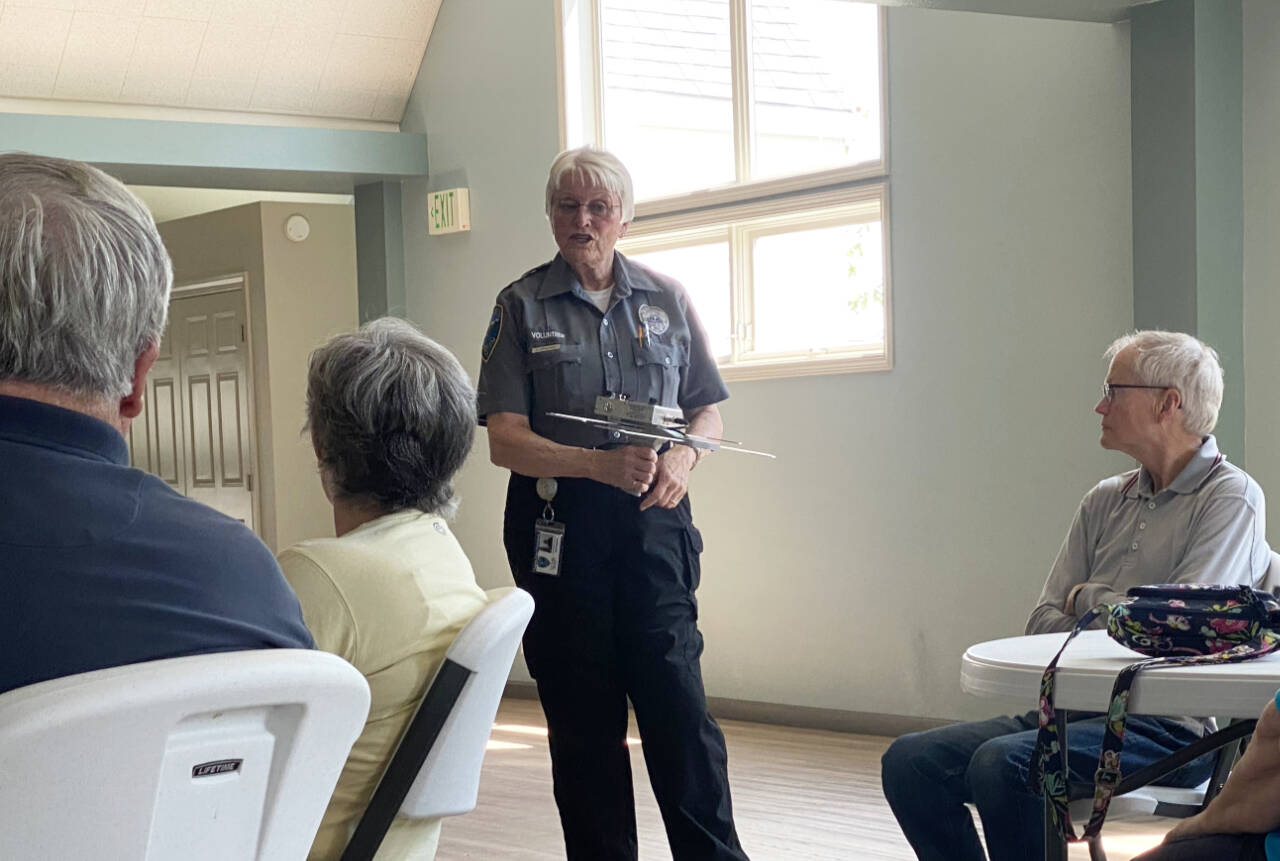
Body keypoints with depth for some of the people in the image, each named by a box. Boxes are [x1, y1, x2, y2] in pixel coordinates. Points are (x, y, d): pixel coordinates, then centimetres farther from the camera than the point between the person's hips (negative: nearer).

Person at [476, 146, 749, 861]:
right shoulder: (523, 306, 4)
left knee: (678, 701, -8)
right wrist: (602, 463, -19)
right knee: (583, 719, 4)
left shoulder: (666, 300, 11)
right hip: (558, 526, -1)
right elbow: (506, 441, -4)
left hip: (654, 522, 1)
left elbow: (708, 412, 16)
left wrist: (683, 456, -8)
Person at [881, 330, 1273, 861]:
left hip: (1169, 728, -7)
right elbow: (1043, 623, 14)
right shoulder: (1105, 502, 19)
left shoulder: (1230, 496, -3)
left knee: (1003, 762, -32)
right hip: (1073, 709, 8)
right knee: (910, 760, -10)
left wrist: (1085, 598, 2)